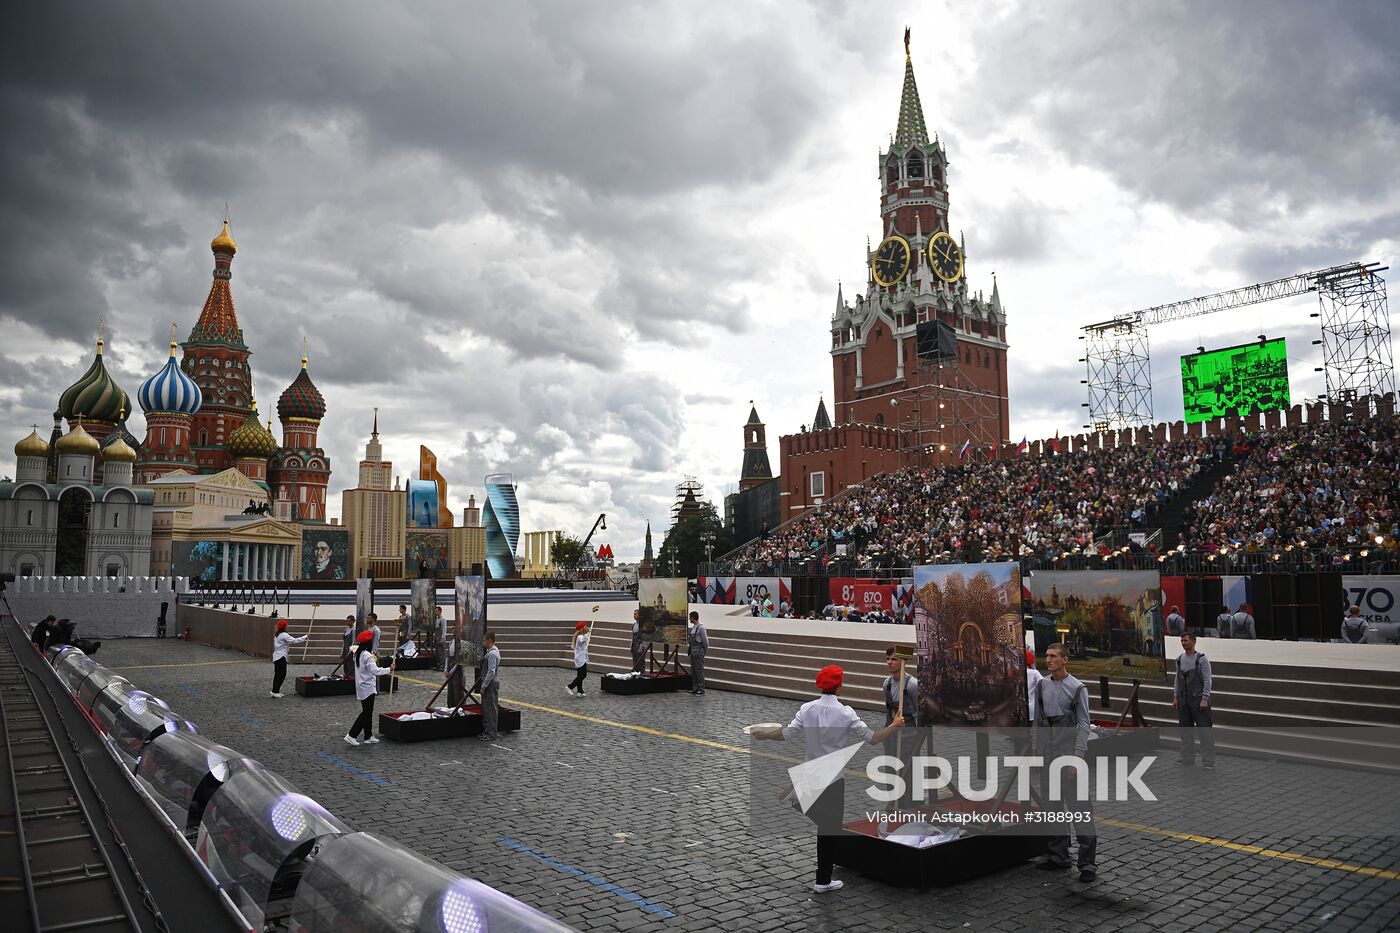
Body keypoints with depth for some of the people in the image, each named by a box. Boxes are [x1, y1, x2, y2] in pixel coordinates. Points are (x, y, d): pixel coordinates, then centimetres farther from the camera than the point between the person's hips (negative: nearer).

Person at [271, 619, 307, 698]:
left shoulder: (277, 635, 15)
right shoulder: (284, 635, -14)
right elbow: (294, 640, -19)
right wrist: (306, 637, -15)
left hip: (276, 657, 10)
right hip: (281, 658, -10)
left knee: (277, 674, 12)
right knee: (281, 674, -5)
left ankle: (275, 691, 15)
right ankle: (275, 691, -3)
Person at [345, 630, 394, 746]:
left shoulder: (357, 653, 8)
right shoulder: (368, 656, -20)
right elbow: (375, 670, -29)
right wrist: (389, 669, -27)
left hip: (361, 687, 9)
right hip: (368, 688, -9)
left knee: (367, 712, 14)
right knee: (366, 713, -4)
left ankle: (368, 736, 19)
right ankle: (351, 736, -6)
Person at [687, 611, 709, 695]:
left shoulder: (701, 628, -14)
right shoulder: (693, 627, 13)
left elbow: (705, 641, -10)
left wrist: (704, 651, 0)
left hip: (699, 652, -9)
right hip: (693, 652, 9)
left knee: (699, 671, -6)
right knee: (693, 671, 11)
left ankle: (701, 689, -2)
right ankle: (695, 688, 17)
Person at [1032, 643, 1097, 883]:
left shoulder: (1077, 688, -6)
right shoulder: (1042, 685, 9)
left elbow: (1084, 724, -8)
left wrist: (1078, 755, -15)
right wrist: (1037, 749, 10)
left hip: (1068, 747, -6)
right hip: (1046, 750, 6)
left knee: (1078, 801, -8)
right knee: (1052, 802, 12)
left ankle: (1087, 861, -3)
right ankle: (1059, 856, 22)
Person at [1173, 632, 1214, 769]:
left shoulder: (1202, 659, -8)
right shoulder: (1180, 660, 10)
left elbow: (1207, 681, -11)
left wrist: (1204, 699, -17)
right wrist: (1175, 697, 10)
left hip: (1198, 700, -6)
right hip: (1183, 701, 6)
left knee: (1205, 730, -6)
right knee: (1186, 730, 11)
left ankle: (1209, 761, -4)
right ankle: (1188, 758, 19)